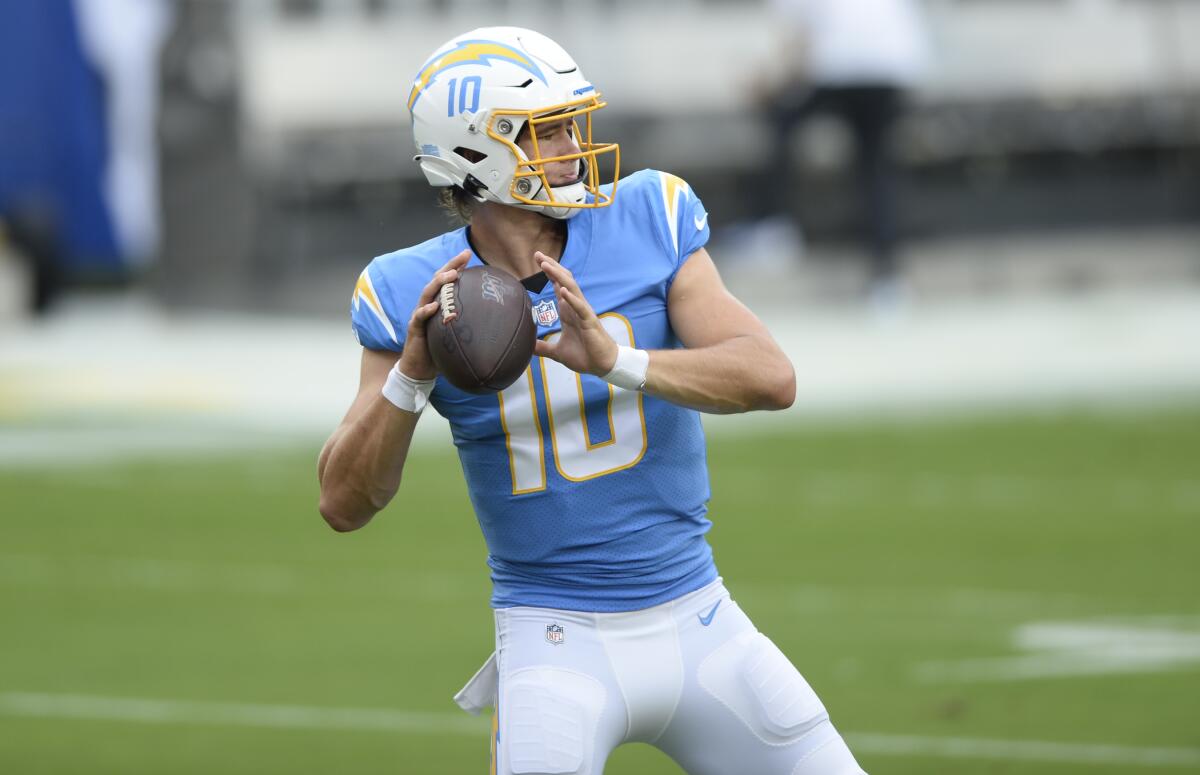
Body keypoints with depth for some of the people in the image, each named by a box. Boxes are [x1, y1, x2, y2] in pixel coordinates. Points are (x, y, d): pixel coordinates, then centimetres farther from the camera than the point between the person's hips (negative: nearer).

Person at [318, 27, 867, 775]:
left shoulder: (648, 223, -4)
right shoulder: (418, 297, -6)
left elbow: (772, 377, -15)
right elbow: (345, 504, -6)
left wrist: (616, 360, -30)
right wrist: (412, 374, -22)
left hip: (696, 621, 3)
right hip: (559, 646, -3)